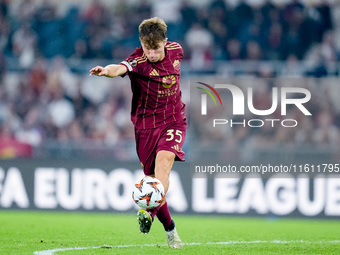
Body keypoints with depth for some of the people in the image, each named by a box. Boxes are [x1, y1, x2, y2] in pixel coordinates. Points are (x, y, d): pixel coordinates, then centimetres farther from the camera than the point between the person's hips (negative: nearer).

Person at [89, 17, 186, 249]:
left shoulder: (175, 50, -3)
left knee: (163, 161, -26)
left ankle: (150, 210, -43)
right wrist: (107, 71, -63)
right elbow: (122, 68, -40)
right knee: (153, 177, 1)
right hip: (145, 124, -1)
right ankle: (170, 230, 19)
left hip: (173, 121, 1)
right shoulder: (138, 61, -17)